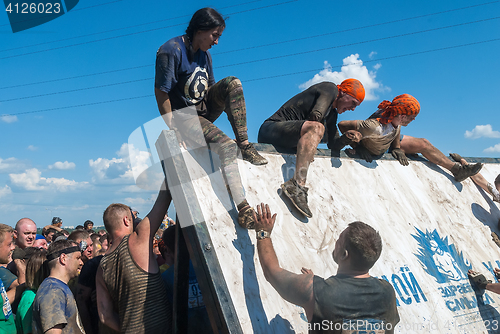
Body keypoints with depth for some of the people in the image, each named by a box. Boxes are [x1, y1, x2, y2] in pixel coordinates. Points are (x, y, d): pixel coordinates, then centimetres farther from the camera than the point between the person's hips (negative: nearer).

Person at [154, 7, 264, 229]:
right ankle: (243, 209, -35)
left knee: (232, 83, -17)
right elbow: (161, 93, -18)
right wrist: (173, 131, -21)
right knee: (226, 145, -30)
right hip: (183, 115, -7)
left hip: (204, 110, 8)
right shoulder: (171, 50, -16)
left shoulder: (204, 54, 9)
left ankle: (245, 145, -18)